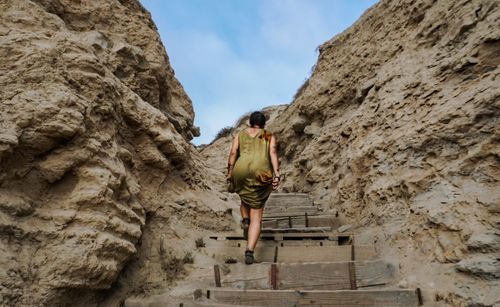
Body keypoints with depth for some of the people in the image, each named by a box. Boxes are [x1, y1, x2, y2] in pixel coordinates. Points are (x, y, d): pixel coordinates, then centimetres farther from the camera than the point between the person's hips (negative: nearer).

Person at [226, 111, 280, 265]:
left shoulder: (240, 134, 22)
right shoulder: (269, 136, 20)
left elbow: (233, 152, 8)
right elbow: (273, 152, 3)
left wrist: (229, 172, 10)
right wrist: (276, 174, -5)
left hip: (241, 171, 1)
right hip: (261, 172, -1)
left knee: (245, 198, 35)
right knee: (256, 216, 5)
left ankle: (245, 221, 9)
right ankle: (249, 251, -8)